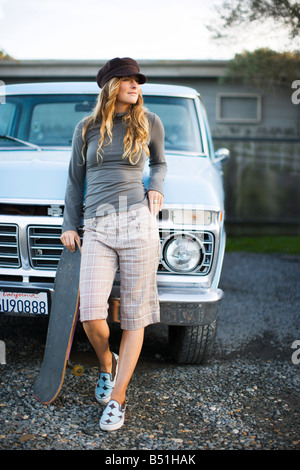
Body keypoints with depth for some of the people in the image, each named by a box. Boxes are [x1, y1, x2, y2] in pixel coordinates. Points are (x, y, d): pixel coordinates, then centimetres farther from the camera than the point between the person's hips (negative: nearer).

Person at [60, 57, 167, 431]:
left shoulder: (149, 122, 10)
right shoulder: (86, 128, 12)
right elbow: (75, 179, 18)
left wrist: (155, 188, 7)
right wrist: (70, 226, 15)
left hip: (139, 222, 0)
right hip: (97, 228, 0)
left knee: (134, 315, 0)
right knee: (91, 315, -13)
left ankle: (117, 397, 12)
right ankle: (107, 364, 21)